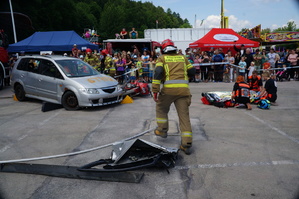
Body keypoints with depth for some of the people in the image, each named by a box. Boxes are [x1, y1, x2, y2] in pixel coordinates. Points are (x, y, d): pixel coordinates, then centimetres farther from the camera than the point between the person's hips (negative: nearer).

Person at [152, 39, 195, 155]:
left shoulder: (162, 58, 10)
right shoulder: (183, 57, 20)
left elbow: (158, 72, -6)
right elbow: (192, 72, 19)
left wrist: (155, 90, -7)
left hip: (169, 89, -2)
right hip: (184, 89, 3)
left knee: (161, 108, 25)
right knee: (184, 116, 5)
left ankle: (162, 130, 30)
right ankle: (186, 144, 3)